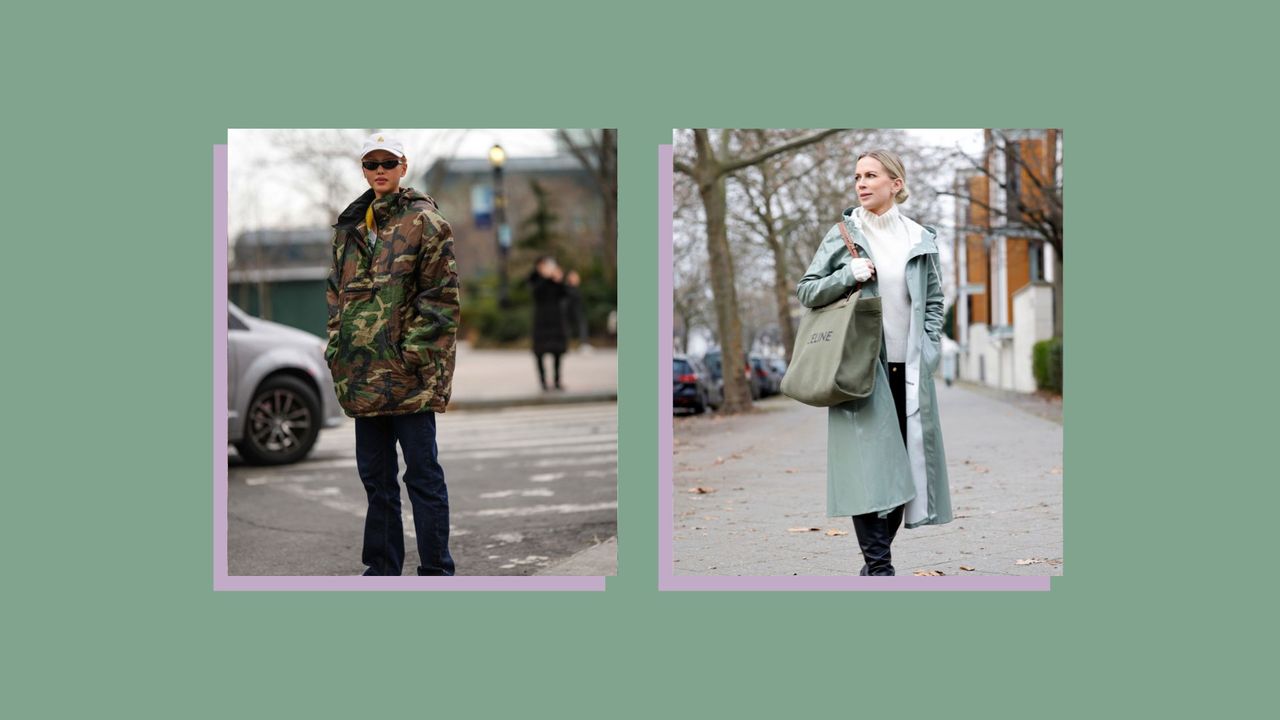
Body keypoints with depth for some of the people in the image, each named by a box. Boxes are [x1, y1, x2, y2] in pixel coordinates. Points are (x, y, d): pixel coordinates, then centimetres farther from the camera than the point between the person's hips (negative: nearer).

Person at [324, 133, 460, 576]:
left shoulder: (424, 221, -3)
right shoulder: (349, 226, 15)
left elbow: (441, 295, -8)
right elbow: (336, 290, 21)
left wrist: (415, 352, -13)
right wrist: (338, 344, 9)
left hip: (409, 373, -6)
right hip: (363, 373, 7)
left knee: (422, 473, -2)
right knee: (374, 473, 13)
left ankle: (436, 571, 5)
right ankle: (382, 568, 24)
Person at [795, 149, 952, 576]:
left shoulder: (920, 238, 10)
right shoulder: (842, 235, 4)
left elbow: (934, 300, 18)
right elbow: (806, 292, 5)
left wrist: (928, 348, 5)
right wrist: (847, 275, -11)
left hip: (909, 368, 3)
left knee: (904, 462, 3)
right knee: (867, 463, -11)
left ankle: (877, 562, 13)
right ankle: (878, 566, -11)